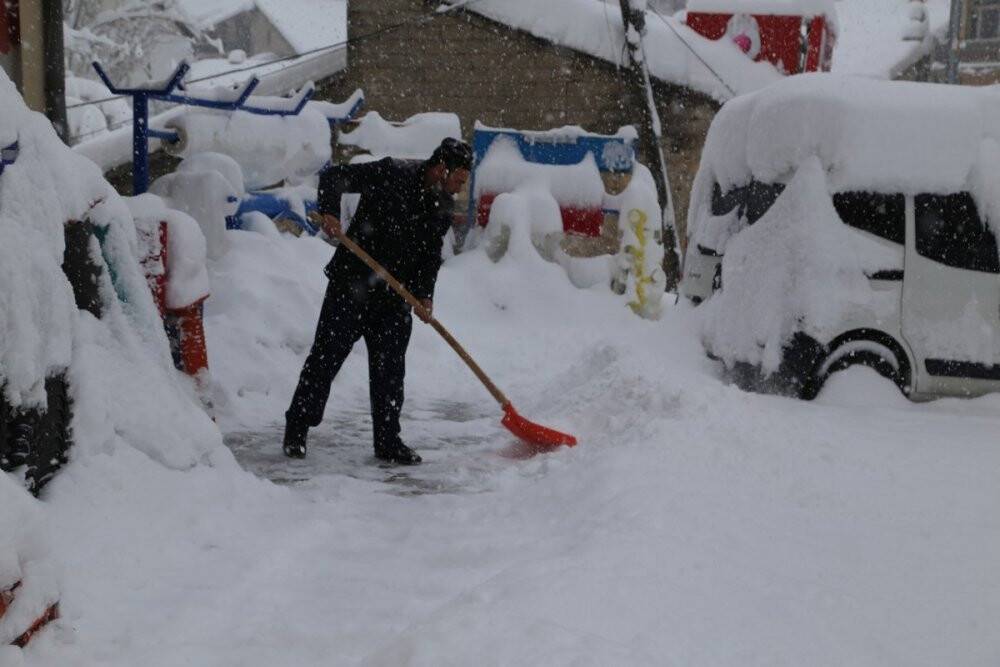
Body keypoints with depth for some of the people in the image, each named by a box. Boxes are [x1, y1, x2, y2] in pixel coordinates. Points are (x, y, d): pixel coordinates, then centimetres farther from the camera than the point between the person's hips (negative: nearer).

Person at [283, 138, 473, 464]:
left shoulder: (443, 206, 5)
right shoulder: (390, 174, -15)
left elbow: (431, 254, 11)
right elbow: (334, 177, -13)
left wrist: (425, 293, -2)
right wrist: (329, 212, -30)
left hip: (394, 293, 5)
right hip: (351, 282, -5)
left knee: (390, 368, 7)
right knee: (327, 355, -1)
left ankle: (387, 440, 17)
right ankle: (296, 430, 10)